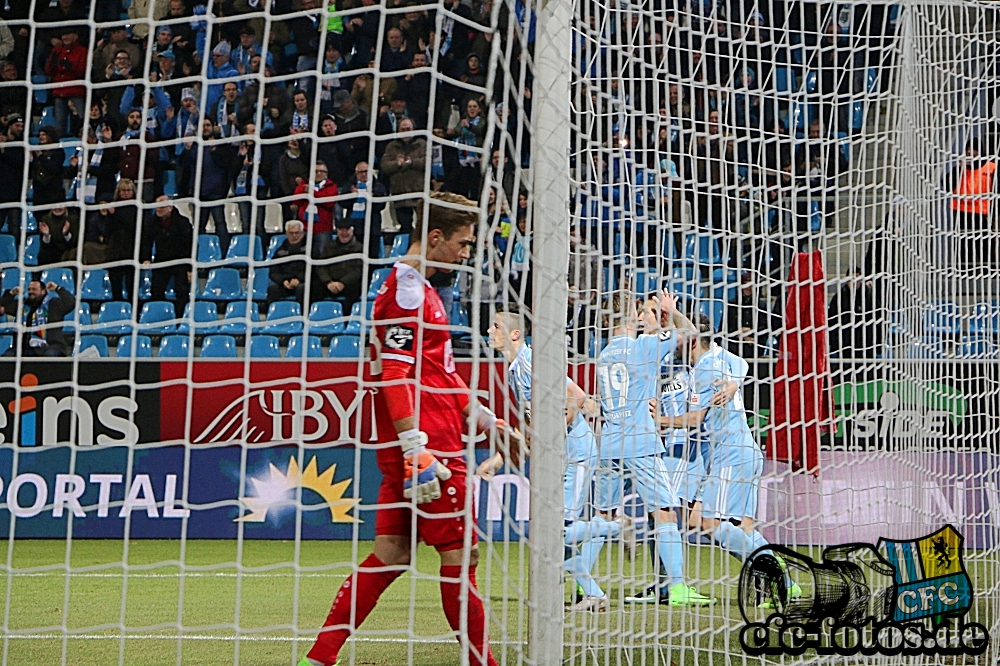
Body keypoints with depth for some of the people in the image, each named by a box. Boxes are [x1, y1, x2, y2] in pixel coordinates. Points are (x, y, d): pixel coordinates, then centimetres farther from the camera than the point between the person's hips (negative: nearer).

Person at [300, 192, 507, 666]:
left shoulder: (418, 288, 21)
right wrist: (416, 448, -24)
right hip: (428, 447, -10)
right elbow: (396, 375, -19)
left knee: (392, 553, 9)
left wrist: (482, 417, 28)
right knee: (460, 554, -3)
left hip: (422, 449, 10)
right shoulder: (406, 290, -12)